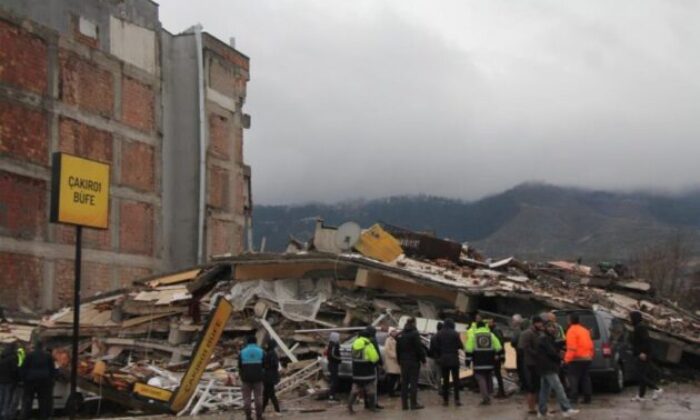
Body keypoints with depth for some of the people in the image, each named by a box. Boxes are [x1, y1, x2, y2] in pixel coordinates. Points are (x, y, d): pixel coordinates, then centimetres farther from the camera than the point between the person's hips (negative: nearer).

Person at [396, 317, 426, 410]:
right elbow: (419, 347, -13)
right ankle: (413, 403, -4)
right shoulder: (414, 334, -11)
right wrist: (423, 359, -5)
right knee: (413, 382, -3)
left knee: (404, 382, 9)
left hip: (403, 362, 6)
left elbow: (398, 349, 12)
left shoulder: (401, 335, 9)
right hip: (414, 361, -6)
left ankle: (404, 404, 9)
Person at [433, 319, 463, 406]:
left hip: (443, 359, 3)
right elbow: (460, 346, -7)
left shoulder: (438, 334, 2)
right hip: (454, 359, -2)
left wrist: (437, 357, 11)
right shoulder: (455, 334, -8)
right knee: (456, 379, 2)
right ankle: (457, 399, -3)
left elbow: (436, 348, 2)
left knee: (445, 380, 8)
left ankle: (445, 400, 7)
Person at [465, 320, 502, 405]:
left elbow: (468, 349, -7)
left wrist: (468, 361, -2)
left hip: (478, 362, -3)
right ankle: (488, 396, 29)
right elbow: (498, 348, 1)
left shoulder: (473, 335, 0)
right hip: (489, 362, 3)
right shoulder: (491, 335, 7)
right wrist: (496, 357, 10)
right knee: (488, 378, 20)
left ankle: (485, 398, -10)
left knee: (481, 379, 0)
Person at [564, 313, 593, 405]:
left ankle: (573, 398, -9)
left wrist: (567, 359, -17)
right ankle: (587, 398, 10)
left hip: (576, 359, -8)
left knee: (573, 379, -4)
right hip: (587, 358, 8)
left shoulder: (571, 330, -10)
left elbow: (572, 347, -19)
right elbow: (590, 345, 17)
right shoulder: (585, 330, 16)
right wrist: (590, 356, 23)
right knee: (585, 378, 10)